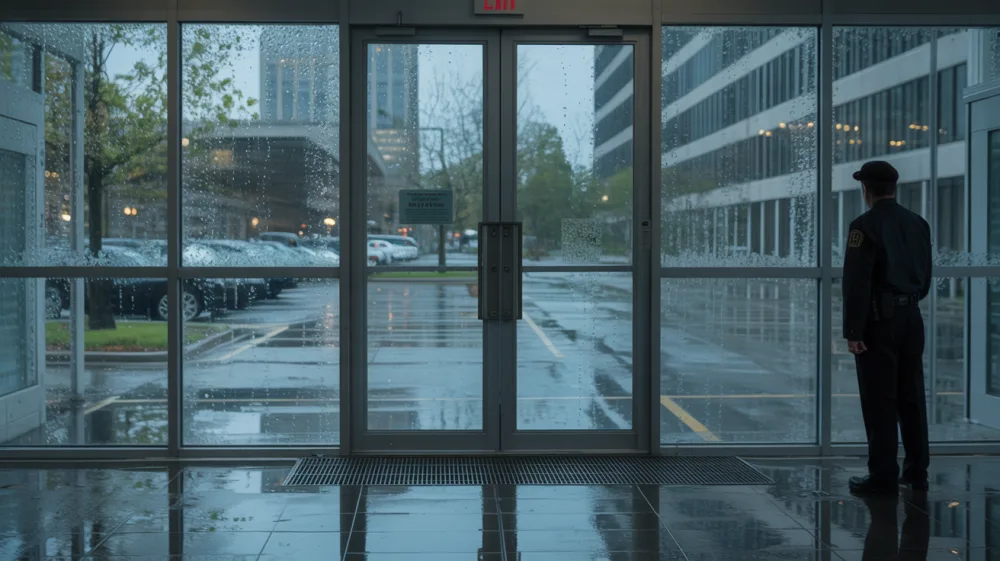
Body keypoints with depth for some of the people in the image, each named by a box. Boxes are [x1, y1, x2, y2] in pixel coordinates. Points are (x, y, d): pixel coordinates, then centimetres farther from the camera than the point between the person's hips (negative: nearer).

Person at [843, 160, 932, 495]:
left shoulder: (865, 225, -12)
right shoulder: (918, 224, 9)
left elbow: (857, 283, -18)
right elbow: (925, 278, 15)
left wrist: (853, 331, -16)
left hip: (878, 320, -6)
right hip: (911, 317, 6)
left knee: (879, 400, -2)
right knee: (911, 397, 11)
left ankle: (883, 477, 1)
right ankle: (916, 472, 16)